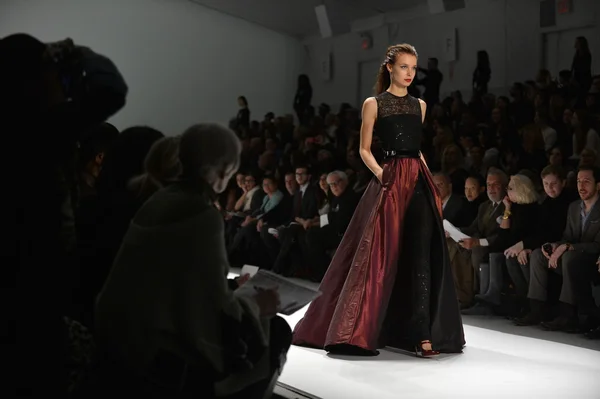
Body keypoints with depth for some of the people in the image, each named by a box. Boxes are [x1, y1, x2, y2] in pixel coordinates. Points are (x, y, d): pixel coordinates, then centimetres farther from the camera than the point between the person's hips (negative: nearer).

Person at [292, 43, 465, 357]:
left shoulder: (419, 105, 17)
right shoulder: (374, 104, 3)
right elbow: (364, 150, 1)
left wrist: (428, 177, 9)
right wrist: (380, 173, -16)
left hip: (419, 182, 5)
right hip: (390, 182, -4)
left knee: (421, 257, -2)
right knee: (380, 256, -6)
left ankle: (421, 334, 0)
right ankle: (356, 331, 4)